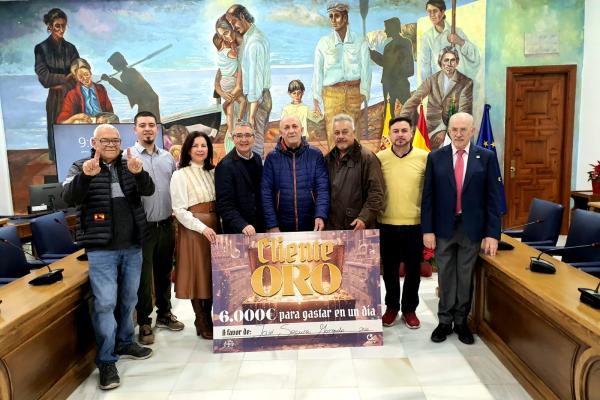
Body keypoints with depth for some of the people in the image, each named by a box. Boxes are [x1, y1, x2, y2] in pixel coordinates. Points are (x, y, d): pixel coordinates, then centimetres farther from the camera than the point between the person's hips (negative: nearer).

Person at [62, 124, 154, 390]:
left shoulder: (129, 166, 7)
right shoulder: (81, 167, -1)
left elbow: (148, 190, -9)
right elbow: (69, 198, -18)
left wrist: (138, 173, -31)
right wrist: (86, 176, -38)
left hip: (132, 246, 4)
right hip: (101, 249, -4)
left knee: (129, 299, 15)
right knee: (105, 302, -5)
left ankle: (125, 343, 33)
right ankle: (106, 360, 8)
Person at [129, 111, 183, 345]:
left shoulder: (168, 157, 9)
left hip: (167, 225, 5)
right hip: (143, 227, -5)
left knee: (164, 271, 17)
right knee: (144, 276, 5)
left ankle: (164, 313, 33)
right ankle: (144, 323, 19)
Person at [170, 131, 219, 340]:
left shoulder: (212, 172, 11)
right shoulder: (180, 175, -5)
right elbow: (179, 210, -11)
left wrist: (216, 225, -2)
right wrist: (202, 227, -21)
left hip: (214, 226, 5)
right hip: (193, 229, -5)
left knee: (213, 274, 10)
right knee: (197, 274, 2)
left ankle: (209, 319, 24)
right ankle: (202, 324, 16)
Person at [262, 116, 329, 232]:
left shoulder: (316, 155, 1)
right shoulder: (272, 158, 1)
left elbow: (322, 189, -4)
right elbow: (266, 193, -2)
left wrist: (320, 216, -18)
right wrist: (271, 225, -8)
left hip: (311, 227, 0)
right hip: (282, 227, 0)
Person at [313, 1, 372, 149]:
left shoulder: (360, 41, 6)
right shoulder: (323, 43, 6)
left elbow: (365, 69, 4)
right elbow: (318, 72, 4)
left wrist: (364, 93, -5)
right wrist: (316, 99, 1)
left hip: (354, 92, 0)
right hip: (331, 93, 0)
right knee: (333, 133, -5)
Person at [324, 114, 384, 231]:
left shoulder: (367, 157, -5)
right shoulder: (328, 159, 13)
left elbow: (376, 193, -11)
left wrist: (364, 218, -19)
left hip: (359, 228, -5)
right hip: (332, 227, 5)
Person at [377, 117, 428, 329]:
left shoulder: (424, 157, -4)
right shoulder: (380, 158, -2)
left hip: (415, 224, 0)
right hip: (387, 224, 1)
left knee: (413, 270, 11)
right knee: (389, 270, 13)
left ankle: (409, 308, 30)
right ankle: (392, 307, 32)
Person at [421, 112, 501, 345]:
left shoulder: (487, 157, -1)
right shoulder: (436, 157, 0)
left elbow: (493, 197, -2)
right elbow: (428, 196, 0)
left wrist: (492, 233, -7)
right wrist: (427, 229, -5)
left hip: (472, 228, 0)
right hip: (443, 228, 0)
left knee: (466, 278, 11)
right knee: (445, 277, 10)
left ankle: (461, 321, 28)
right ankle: (445, 321, 26)